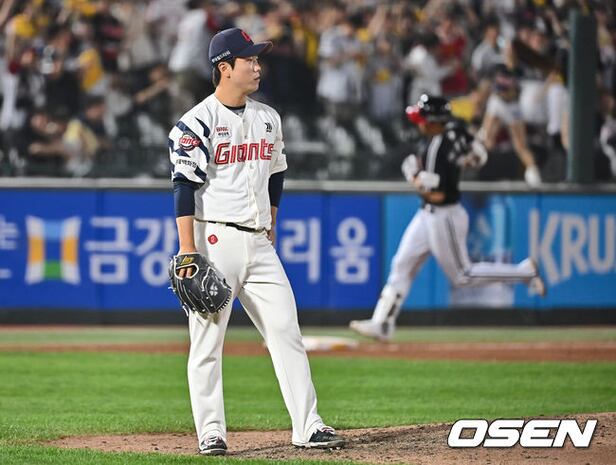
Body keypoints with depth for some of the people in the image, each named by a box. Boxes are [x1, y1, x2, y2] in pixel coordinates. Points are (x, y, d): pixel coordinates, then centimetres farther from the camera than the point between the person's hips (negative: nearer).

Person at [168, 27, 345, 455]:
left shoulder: (268, 118, 13)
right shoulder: (198, 123, -9)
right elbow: (184, 187, -12)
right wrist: (187, 251, -18)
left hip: (258, 243, 6)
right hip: (214, 239, -6)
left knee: (287, 333, 1)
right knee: (207, 340, -3)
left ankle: (308, 427, 2)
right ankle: (211, 433, 4)